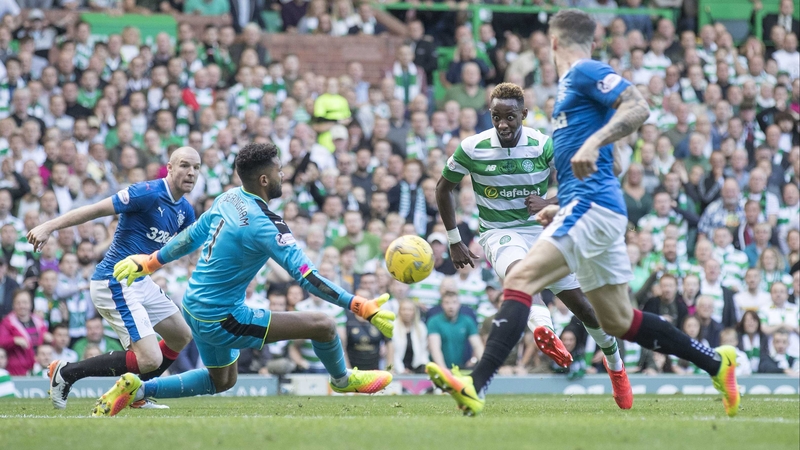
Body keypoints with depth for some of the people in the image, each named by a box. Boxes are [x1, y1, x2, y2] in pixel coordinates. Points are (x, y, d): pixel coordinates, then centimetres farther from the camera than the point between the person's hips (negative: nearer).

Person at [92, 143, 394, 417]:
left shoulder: (228, 200, -1)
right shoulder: (263, 224, -25)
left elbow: (191, 237, 13)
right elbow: (308, 278, -28)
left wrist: (148, 263, 28)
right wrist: (366, 309, -29)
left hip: (194, 308, 9)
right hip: (220, 321, -9)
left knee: (222, 381, 31)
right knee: (324, 326, -8)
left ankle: (135, 389, 24)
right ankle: (342, 380, 23)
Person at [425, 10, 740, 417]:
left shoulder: (586, 72, -4)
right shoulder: (572, 83, 24)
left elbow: (638, 108, -19)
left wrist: (592, 142, -30)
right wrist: (562, 208, 25)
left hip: (591, 208, -10)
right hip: (589, 211, 10)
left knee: (519, 280, -21)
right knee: (618, 321, 13)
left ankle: (474, 387, -32)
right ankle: (716, 363, 20)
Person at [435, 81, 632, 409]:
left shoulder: (544, 146, -9)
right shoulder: (472, 148, -9)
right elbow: (443, 188, 6)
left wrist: (549, 203, -22)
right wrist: (454, 242, 6)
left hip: (540, 230, 1)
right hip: (498, 233, -1)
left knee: (579, 302, 0)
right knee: (518, 271, -37)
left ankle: (615, 364, 25)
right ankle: (544, 330, -64)